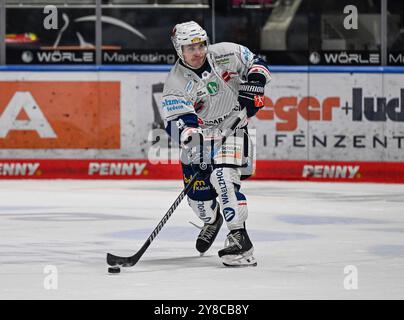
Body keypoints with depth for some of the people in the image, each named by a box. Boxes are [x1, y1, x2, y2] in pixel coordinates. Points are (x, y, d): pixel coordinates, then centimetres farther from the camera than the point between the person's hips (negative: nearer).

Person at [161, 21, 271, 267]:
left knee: (223, 179, -23)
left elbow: (254, 63, 5)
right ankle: (212, 221, 40)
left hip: (233, 126, -2)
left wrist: (254, 83, -15)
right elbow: (175, 119, -22)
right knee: (197, 189, 4)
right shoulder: (176, 82, -14)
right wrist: (187, 132, -43)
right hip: (199, 135, 2)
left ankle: (240, 238, -25)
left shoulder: (226, 55, -10)